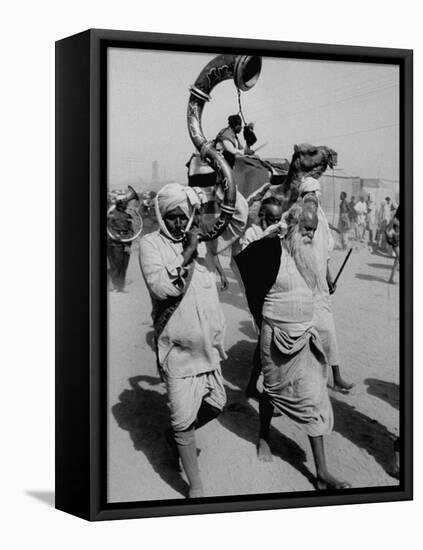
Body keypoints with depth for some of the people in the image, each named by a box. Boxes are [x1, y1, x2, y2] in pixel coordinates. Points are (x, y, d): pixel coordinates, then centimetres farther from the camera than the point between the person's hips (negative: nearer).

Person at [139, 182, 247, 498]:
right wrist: (188, 253, -25)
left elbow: (240, 220, -4)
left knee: (215, 404, 19)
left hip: (209, 344, 5)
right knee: (184, 418, 0)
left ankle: (179, 433, 46)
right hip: (178, 348, -5)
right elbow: (160, 287, -24)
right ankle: (195, 487, 13)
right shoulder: (151, 244, -10)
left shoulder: (204, 238, 4)